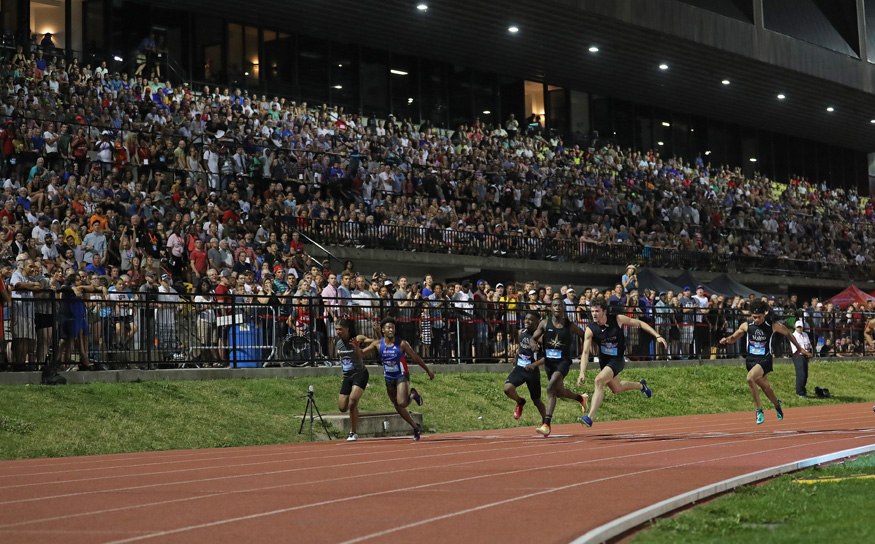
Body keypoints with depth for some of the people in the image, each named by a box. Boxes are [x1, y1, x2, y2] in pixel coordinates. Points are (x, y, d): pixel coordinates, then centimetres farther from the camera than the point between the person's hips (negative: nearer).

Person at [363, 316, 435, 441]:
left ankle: (412, 394, 11)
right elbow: (361, 353, 1)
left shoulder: (401, 344, -13)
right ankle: (416, 428, 25)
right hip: (389, 378, 4)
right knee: (397, 406, 9)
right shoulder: (378, 344, -4)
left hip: (402, 376, -4)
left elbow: (415, 358, -5)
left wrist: (428, 371, 1)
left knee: (402, 403, -23)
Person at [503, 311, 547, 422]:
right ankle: (520, 402, 10)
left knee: (537, 401, 8)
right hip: (519, 368, 4)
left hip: (532, 371, -4)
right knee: (507, 388, -22)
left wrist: (534, 365, -28)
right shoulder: (521, 332, 5)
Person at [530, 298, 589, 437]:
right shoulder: (545, 323, 1)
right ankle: (581, 398, 52)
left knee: (551, 387, -25)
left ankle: (546, 424, -29)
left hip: (563, 361, -4)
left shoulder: (570, 325, -2)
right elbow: (534, 337, 7)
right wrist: (534, 343, -16)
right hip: (549, 361, 4)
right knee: (559, 392, 18)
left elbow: (585, 335, 12)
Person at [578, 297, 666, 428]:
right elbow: (585, 352, -18)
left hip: (617, 359, -4)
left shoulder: (617, 319, -19)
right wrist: (582, 373, -31)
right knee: (616, 389, 21)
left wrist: (657, 336, -10)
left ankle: (590, 417, -27)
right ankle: (640, 385, 53)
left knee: (599, 381, -27)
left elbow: (639, 323, -5)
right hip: (603, 360, 5)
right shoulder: (590, 329, -16)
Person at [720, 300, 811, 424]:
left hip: (765, 359, -4)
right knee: (766, 387, 13)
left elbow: (788, 334, 10)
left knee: (750, 378, -29)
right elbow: (734, 338, 10)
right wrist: (727, 339, -15)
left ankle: (759, 411, -16)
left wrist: (799, 348, 21)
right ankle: (777, 404, 46)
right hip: (751, 359, 4)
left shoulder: (772, 326, -6)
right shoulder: (746, 326, 0)